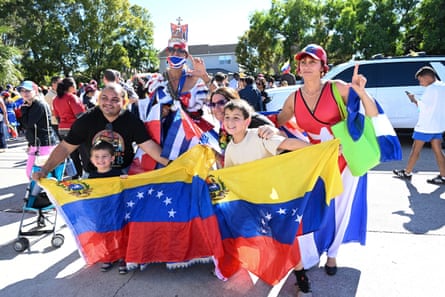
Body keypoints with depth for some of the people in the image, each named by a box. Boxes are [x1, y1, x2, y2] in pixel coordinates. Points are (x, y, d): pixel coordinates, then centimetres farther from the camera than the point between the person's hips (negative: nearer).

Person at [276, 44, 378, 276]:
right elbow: (278, 125, 9)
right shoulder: (294, 98, -3)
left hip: (346, 158, -2)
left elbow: (373, 116, -15)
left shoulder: (337, 88, -13)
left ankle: (332, 253, 37)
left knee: (340, 208, 13)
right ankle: (310, 254, 33)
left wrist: (361, 91, -31)